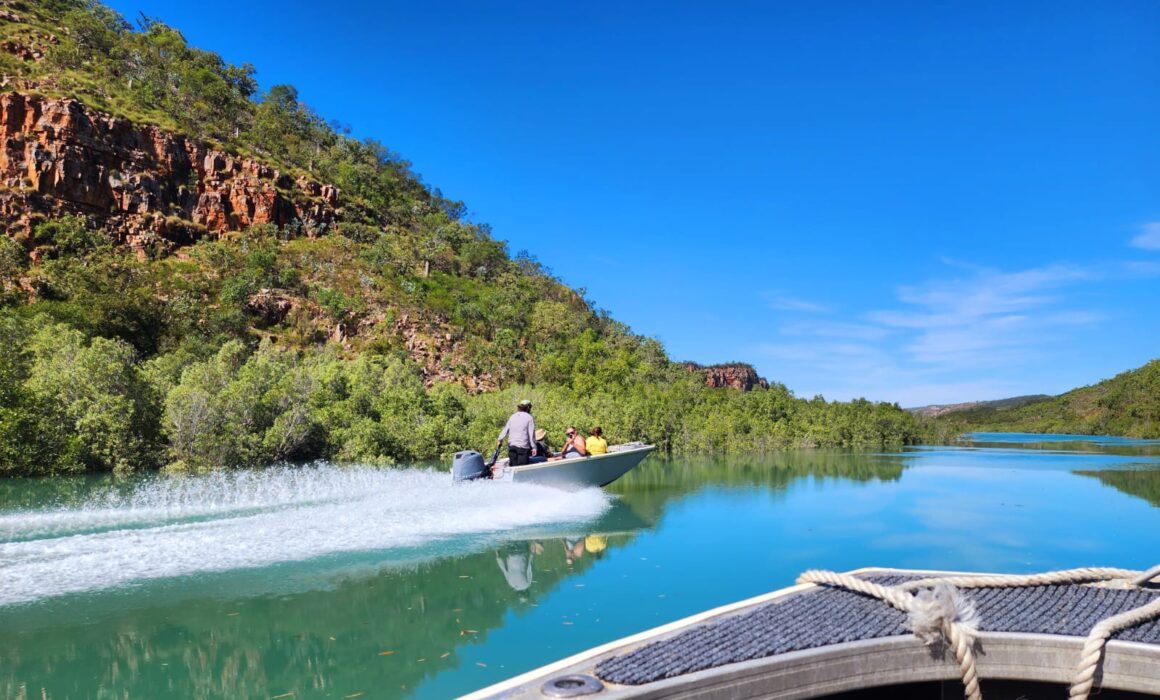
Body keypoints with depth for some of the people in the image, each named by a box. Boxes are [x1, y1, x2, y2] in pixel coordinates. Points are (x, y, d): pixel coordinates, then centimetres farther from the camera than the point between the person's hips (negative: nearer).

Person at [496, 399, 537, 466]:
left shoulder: (513, 416, 13)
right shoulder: (529, 418, -2)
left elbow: (505, 429, 15)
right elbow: (531, 433, -6)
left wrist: (500, 439, 23)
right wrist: (533, 447, -4)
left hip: (511, 445, 5)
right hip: (522, 446, -5)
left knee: (513, 466, 10)